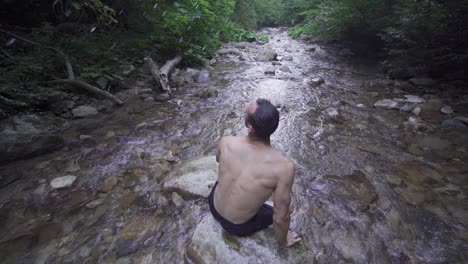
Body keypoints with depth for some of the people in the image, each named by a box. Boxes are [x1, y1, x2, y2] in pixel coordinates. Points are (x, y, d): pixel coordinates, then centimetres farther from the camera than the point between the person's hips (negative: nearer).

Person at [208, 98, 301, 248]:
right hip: (237, 227, -2)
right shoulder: (284, 167, -34)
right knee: (276, 214, 26)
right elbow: (281, 217, -22)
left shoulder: (226, 142, -24)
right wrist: (283, 241, 1)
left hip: (213, 205, 3)